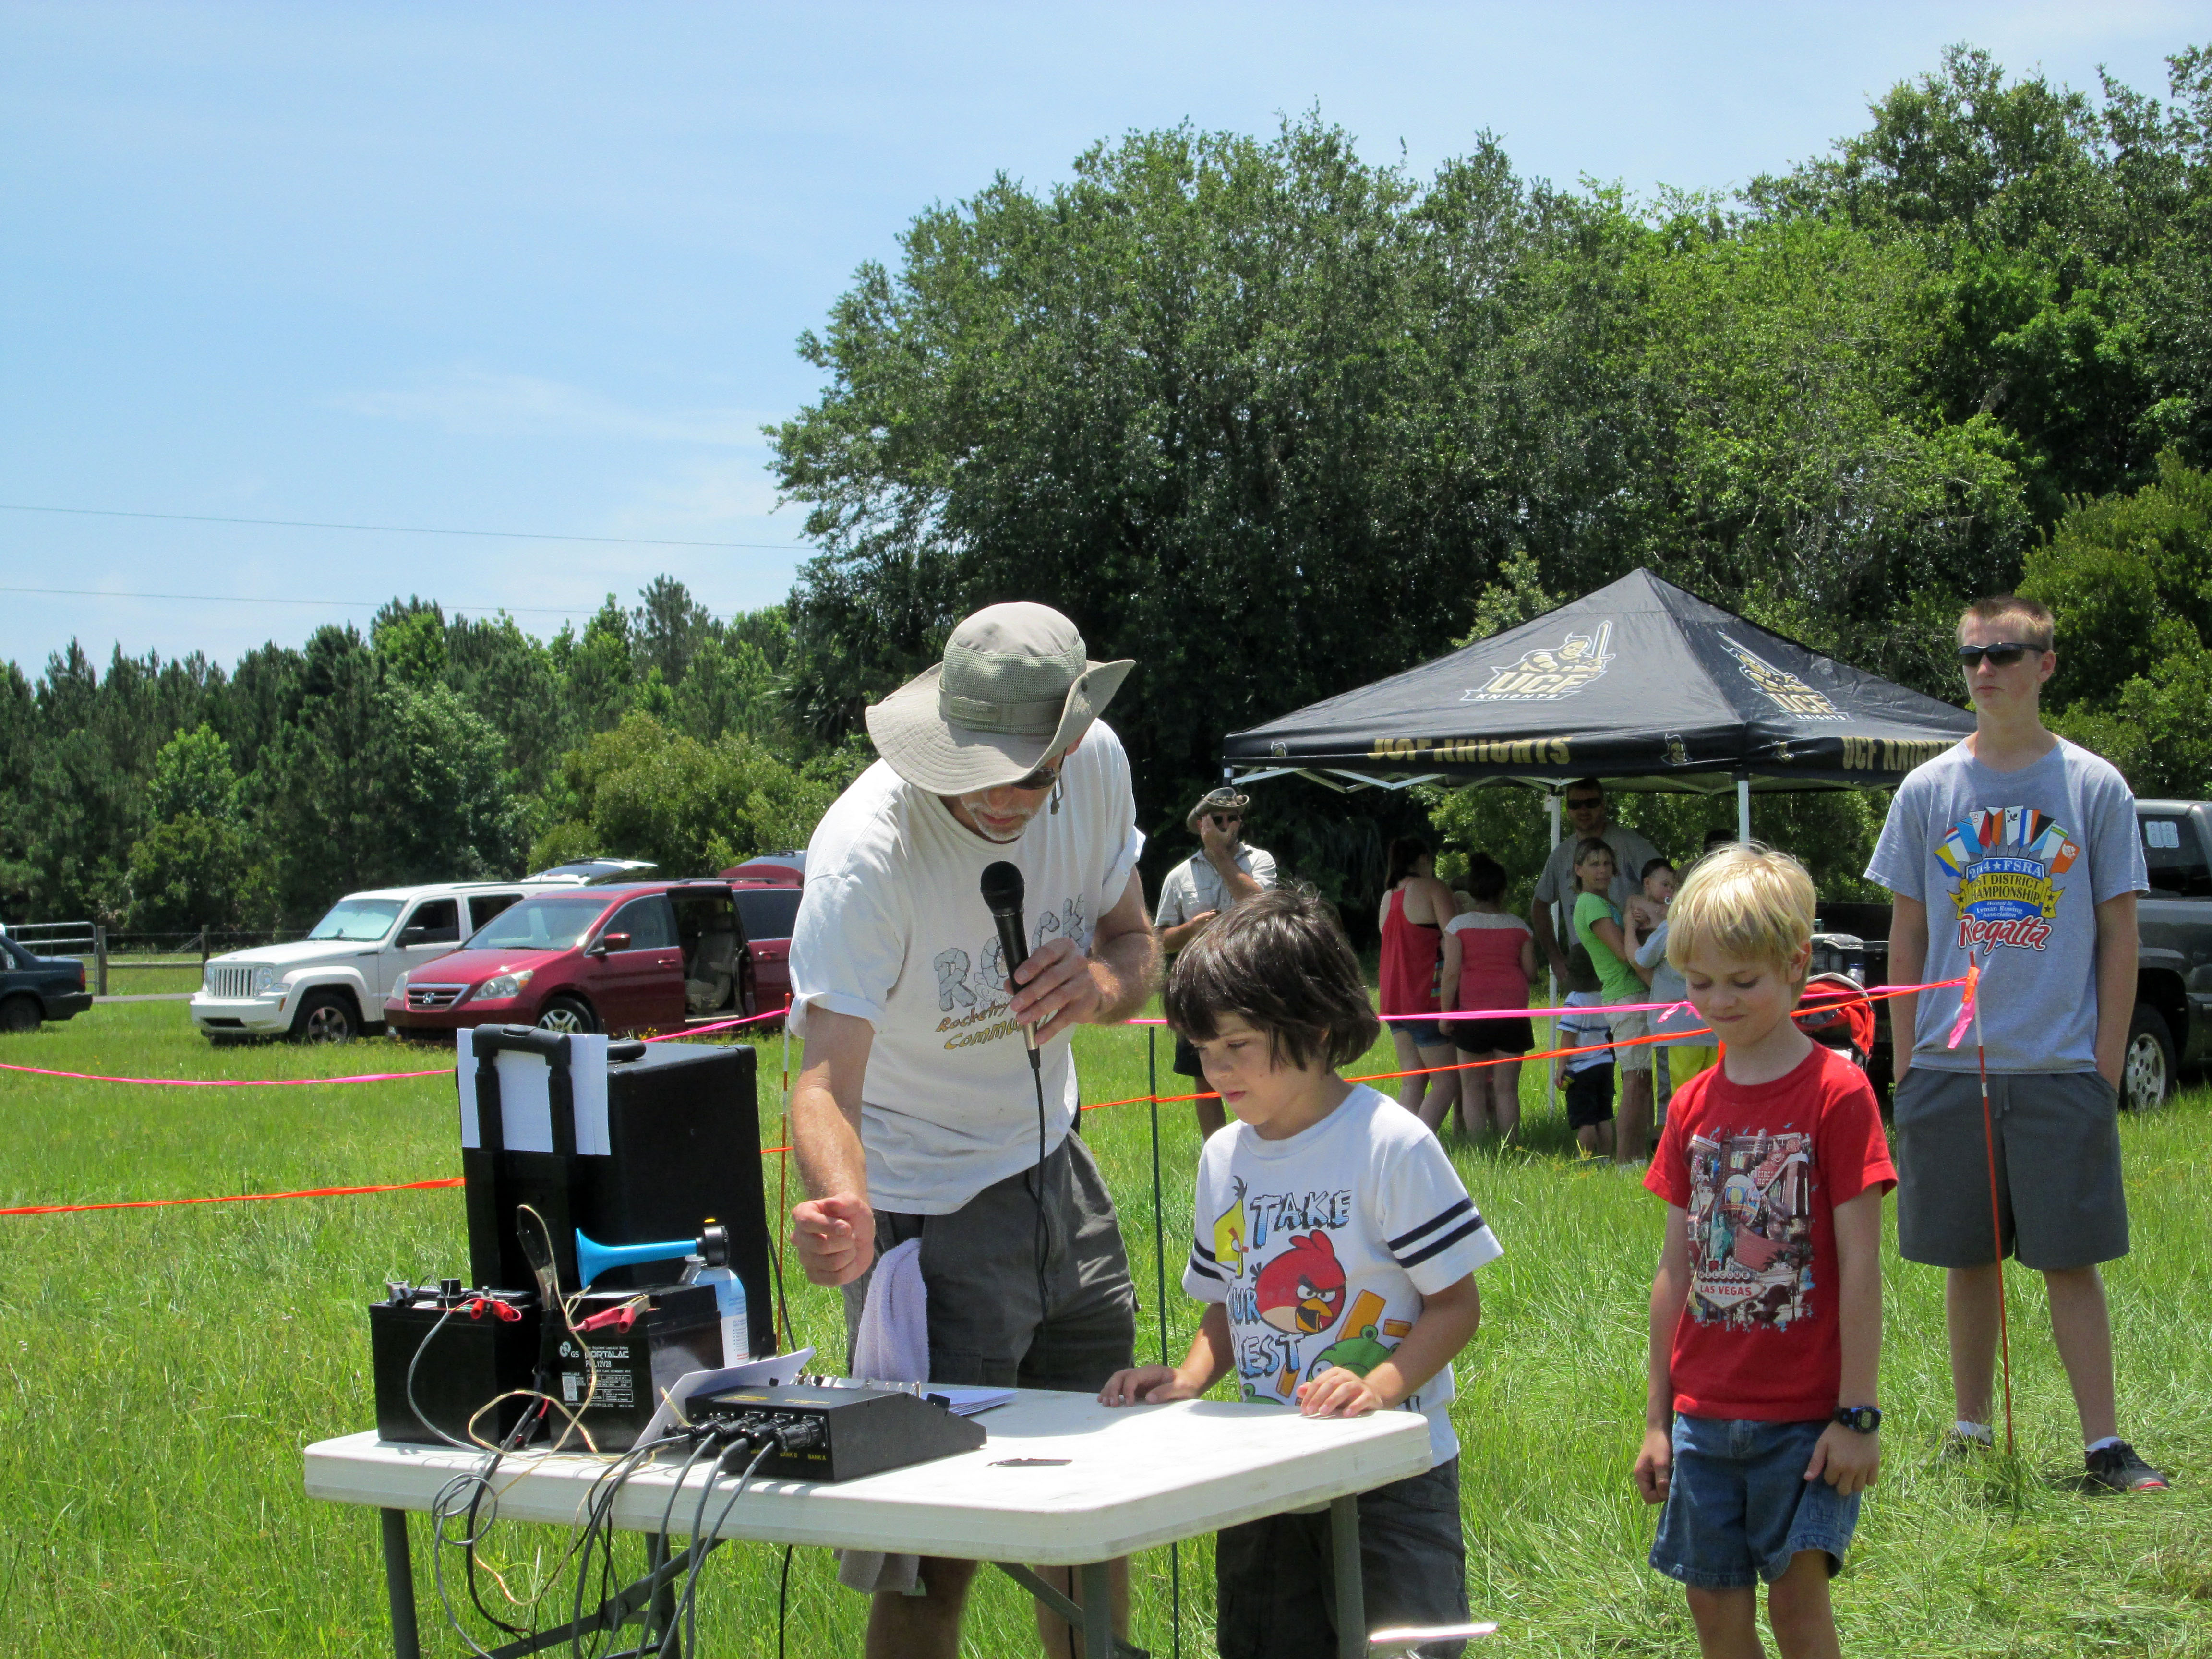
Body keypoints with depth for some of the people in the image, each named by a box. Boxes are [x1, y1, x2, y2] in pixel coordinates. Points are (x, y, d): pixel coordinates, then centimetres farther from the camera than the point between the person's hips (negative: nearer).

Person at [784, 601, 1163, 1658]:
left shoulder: (1096, 765, -10)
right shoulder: (866, 848, -29)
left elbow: (1134, 945, 4)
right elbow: (827, 1078, -36)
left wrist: (1098, 987, -21)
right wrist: (844, 1214, -57)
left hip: (1055, 1171, 6)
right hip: (929, 1210, -6)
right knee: (935, 1550, -7)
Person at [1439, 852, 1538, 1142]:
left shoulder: (1459, 925, -2)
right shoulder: (1519, 926, 5)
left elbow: (1451, 973, -7)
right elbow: (1531, 973, 6)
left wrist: (1445, 1012, 0)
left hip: (1473, 1011, -2)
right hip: (1513, 1011, 2)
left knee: (1472, 1087, 4)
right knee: (1507, 1088, 4)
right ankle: (1510, 1148, 0)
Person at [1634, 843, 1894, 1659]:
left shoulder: (1836, 1092, -8)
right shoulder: (1694, 1106, 7)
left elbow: (1861, 1265, -10)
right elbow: (1676, 1268, 11)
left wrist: (1858, 1413, -12)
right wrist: (1657, 1417, 11)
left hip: (1805, 1414, -5)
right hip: (1706, 1413, 5)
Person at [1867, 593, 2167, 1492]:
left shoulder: (2095, 787, 2)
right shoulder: (1928, 789, 7)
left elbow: (2119, 935, 3)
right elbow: (1906, 936, 10)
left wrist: (2108, 1060, -2)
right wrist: (1908, 1057, 5)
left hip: (2062, 1071, -2)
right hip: (1950, 1068, 2)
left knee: (2070, 1260, -2)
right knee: (1967, 1259, 8)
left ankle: (2104, 1445, 3)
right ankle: (1971, 1433, 19)